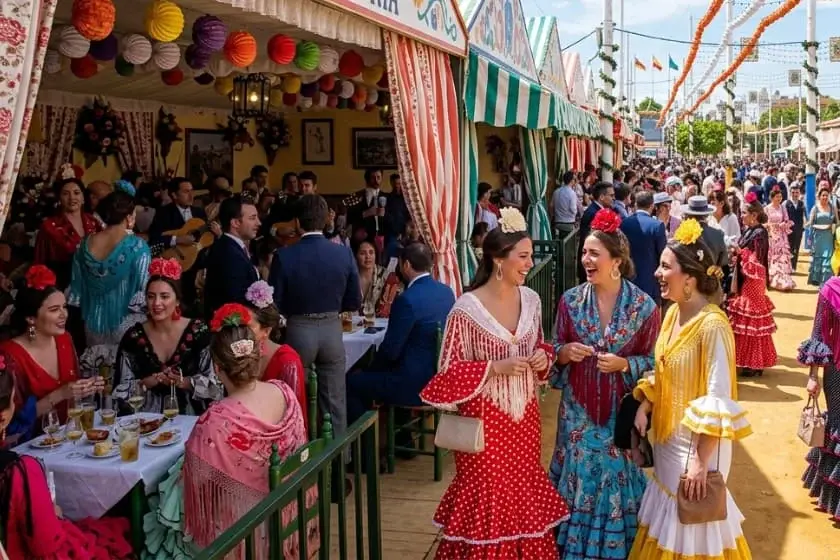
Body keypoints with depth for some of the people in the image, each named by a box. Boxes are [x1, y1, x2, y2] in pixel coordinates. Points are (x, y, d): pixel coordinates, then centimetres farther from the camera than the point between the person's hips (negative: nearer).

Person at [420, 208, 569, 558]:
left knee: (524, 495, 16)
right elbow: (448, 372, -13)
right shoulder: (467, 309, -17)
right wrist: (495, 368, -23)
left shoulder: (531, 299, 0)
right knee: (488, 498, 6)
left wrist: (544, 358, -7)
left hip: (524, 415, 5)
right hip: (485, 419, -5)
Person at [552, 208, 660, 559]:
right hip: (578, 409, 1)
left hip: (621, 410, -1)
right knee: (580, 477, 10)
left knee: (617, 479, 11)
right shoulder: (570, 300, -4)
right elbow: (557, 352, 5)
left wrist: (623, 364, -19)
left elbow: (651, 360, -1)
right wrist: (564, 352, -17)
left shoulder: (644, 305, -9)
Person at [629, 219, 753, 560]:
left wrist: (700, 462, -24)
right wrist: (643, 409, 0)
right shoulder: (673, 313, 2)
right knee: (668, 521, 22)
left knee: (690, 527, 9)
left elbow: (719, 402, -24)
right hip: (667, 437, 8)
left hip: (696, 442, -8)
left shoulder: (712, 326, -23)